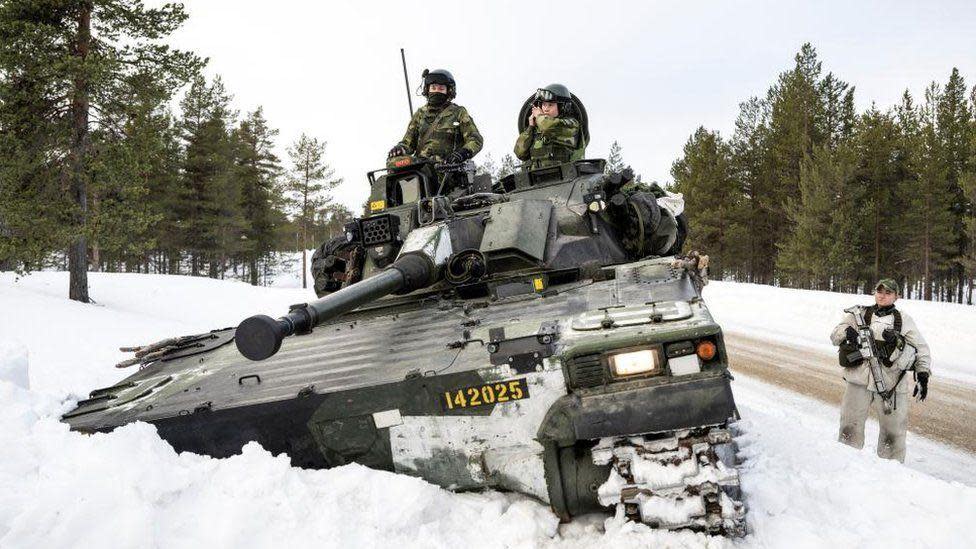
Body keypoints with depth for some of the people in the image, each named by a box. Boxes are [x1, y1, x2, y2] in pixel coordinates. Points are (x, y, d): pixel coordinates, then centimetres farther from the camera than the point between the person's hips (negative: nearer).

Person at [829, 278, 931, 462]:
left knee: (892, 433, 4)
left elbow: (922, 350, 13)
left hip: (891, 383, 0)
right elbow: (834, 336, 6)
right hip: (859, 380, 0)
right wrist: (846, 332, -16)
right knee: (850, 430, 2)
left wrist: (923, 376, 1)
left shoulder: (905, 321, 10)